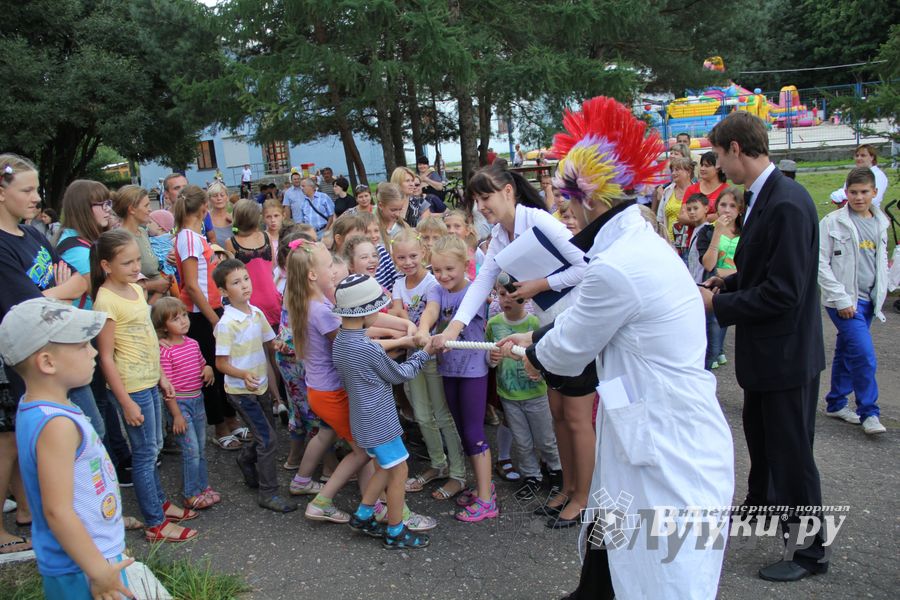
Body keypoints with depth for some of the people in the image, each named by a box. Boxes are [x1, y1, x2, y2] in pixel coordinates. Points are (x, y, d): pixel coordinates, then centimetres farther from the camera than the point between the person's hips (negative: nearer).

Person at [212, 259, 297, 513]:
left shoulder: (257, 313, 0)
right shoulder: (227, 323, -21)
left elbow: (270, 343, 12)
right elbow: (221, 363, -20)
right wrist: (244, 375, -35)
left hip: (261, 385, 7)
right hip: (241, 390, -7)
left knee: (265, 434, 20)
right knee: (268, 439, -7)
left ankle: (246, 460, 50)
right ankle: (268, 493, 6)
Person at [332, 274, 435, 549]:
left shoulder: (340, 341, -1)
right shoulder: (369, 348, -27)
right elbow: (398, 375, -11)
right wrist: (424, 354, 0)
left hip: (363, 419, 9)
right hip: (379, 422, -9)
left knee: (383, 469, 23)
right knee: (399, 472, 6)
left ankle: (362, 516, 30)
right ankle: (396, 533, 18)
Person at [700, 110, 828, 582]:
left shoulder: (787, 205, -26)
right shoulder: (763, 197, 5)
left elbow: (783, 292, -28)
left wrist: (719, 304, -20)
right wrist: (731, 281, 4)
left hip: (786, 353, -10)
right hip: (764, 350, 10)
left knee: (792, 454, 6)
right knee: (759, 438, 27)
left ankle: (811, 551, 25)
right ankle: (760, 505, 50)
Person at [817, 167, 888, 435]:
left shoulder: (880, 222, 9)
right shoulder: (832, 222, -10)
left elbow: (881, 260, 18)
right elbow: (821, 264, -11)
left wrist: (880, 294, 10)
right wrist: (841, 299, -14)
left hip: (867, 299, 6)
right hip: (844, 300, -6)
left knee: (846, 352, 15)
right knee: (864, 354, -12)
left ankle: (836, 403, 27)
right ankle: (869, 411, 2)